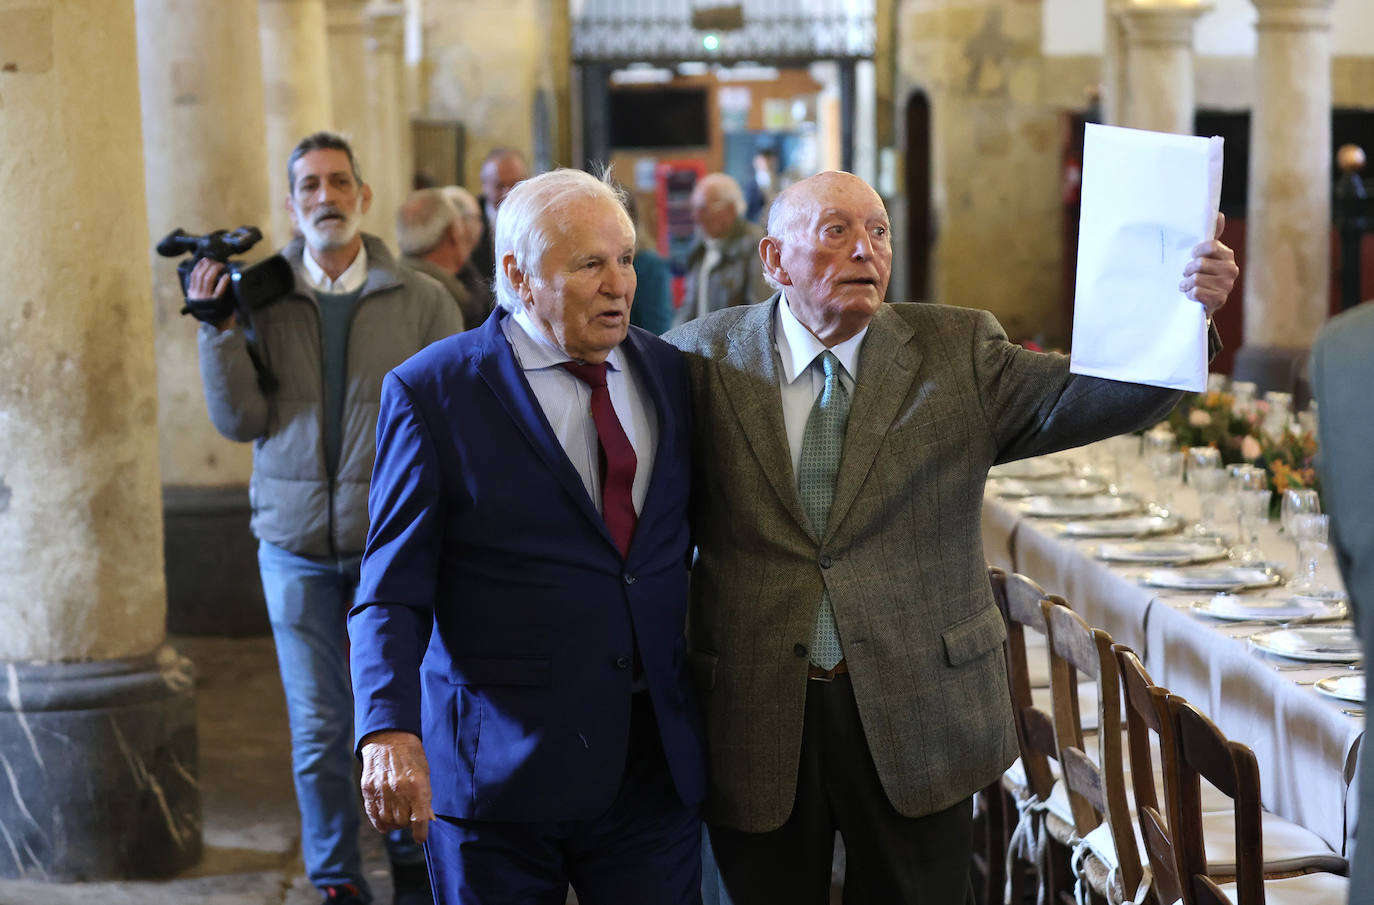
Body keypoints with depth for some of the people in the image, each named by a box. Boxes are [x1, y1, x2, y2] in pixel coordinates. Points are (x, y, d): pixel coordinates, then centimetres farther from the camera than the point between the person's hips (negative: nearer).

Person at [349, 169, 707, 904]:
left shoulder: (670, 374, 7)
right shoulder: (433, 393, -6)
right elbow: (392, 596, -8)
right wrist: (390, 732, -23)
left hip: (655, 764, 4)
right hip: (495, 770, -3)